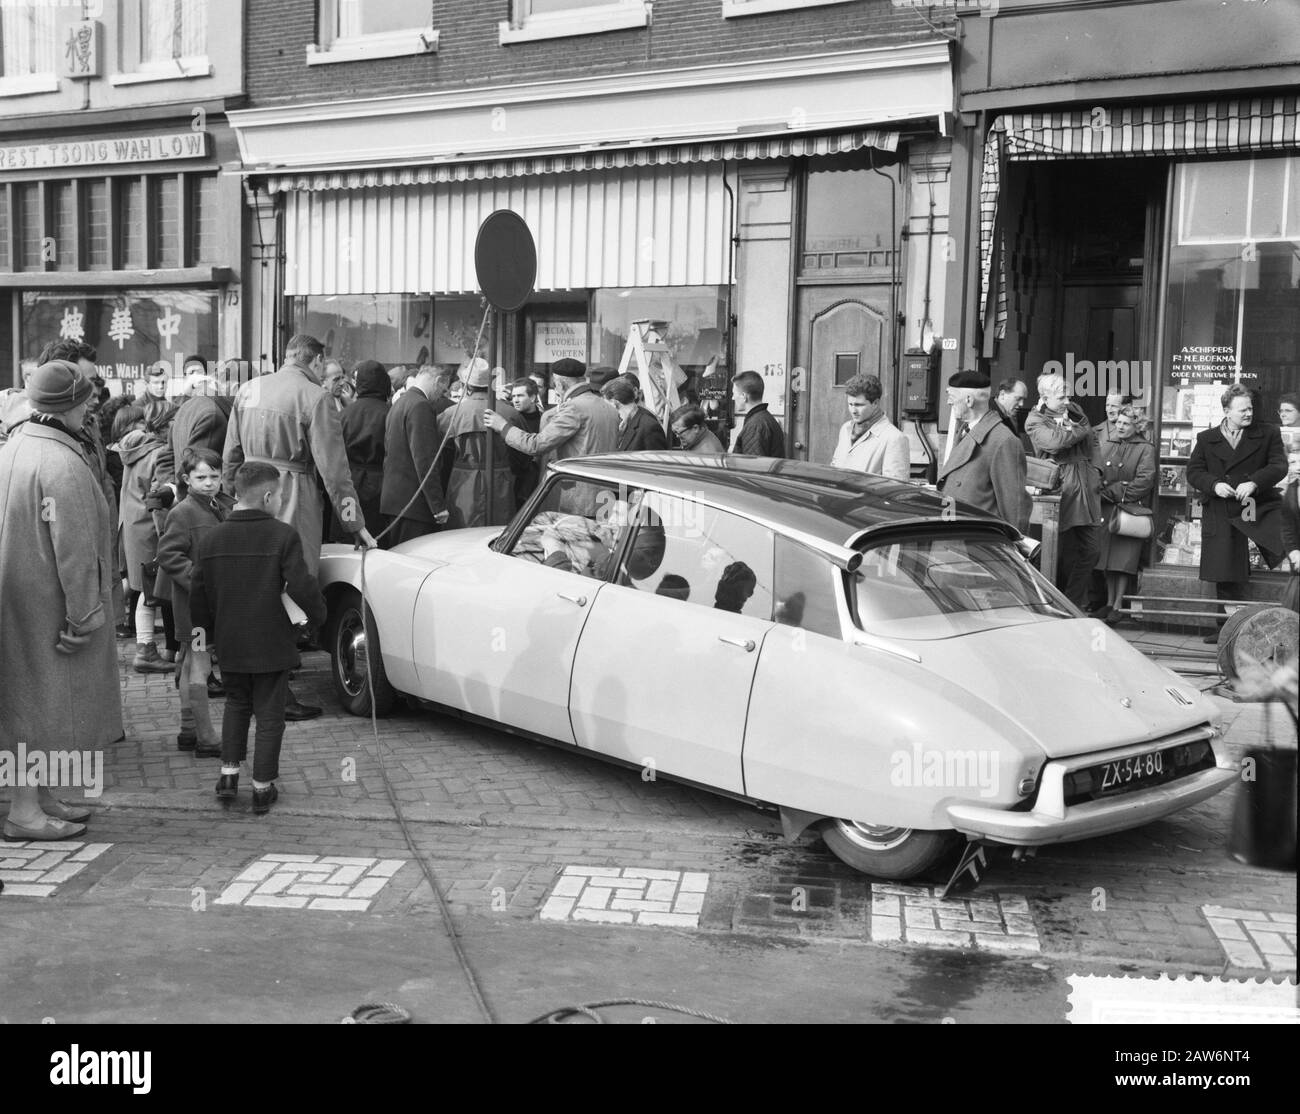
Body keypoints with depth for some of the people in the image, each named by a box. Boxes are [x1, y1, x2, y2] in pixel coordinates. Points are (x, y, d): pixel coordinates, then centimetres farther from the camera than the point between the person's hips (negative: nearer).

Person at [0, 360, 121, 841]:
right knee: (44, 699, 0)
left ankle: (41, 797, 29)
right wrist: (83, 613, -16)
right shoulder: (62, 464, -22)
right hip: (49, 601, -9)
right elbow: (73, 549, -22)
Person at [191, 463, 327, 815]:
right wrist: (317, 615, 2)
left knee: (236, 703, 24)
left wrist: (208, 631, 19)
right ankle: (262, 788, 12)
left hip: (231, 644, 4)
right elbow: (301, 586, -17)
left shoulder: (210, 539, 0)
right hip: (272, 645, -4)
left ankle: (229, 773, 19)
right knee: (269, 714, 7)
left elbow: (198, 594, 5)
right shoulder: (284, 536, -13)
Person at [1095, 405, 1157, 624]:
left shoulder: (1145, 449, -2)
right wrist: (1105, 493, -5)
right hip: (1107, 508, 4)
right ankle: (1109, 602, 13)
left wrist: (1114, 491, -11)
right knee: (1108, 557, 5)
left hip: (1131, 509, -4)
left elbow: (1144, 482, -10)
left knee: (1124, 559, -7)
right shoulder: (1105, 445, 12)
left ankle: (1118, 605, -3)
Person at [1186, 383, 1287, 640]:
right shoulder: (1206, 439, 10)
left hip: (1254, 508, -1)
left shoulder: (1268, 435, 8)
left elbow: (1279, 465, -3)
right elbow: (1193, 472, 6)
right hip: (1220, 515, 1)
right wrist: (1214, 484, -14)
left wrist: (1254, 482, -20)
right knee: (1225, 578, 5)